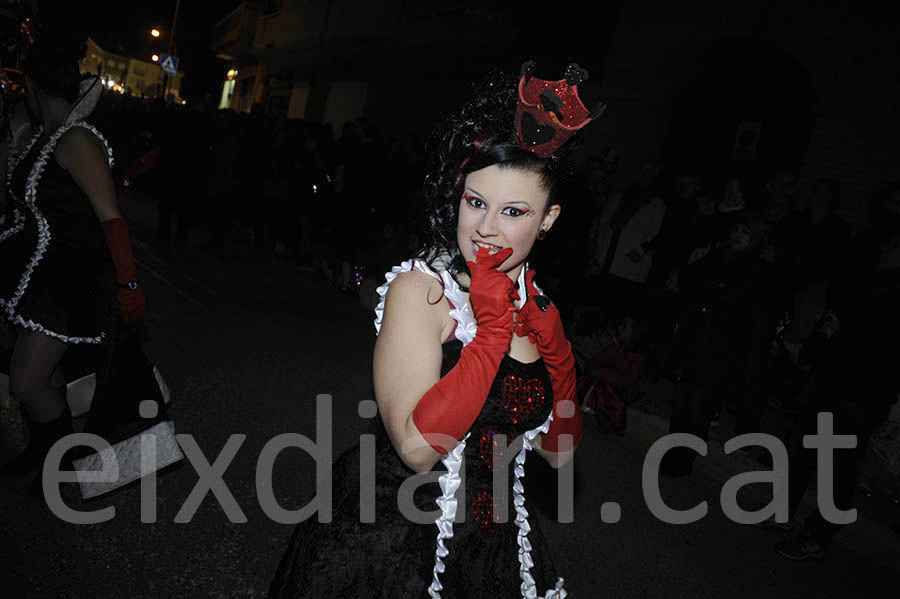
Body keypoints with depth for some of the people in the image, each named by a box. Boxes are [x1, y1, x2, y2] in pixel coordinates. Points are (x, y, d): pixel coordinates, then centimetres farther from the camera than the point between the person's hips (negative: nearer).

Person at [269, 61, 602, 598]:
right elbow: (417, 447, -28)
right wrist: (493, 326, -29)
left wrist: (557, 351, -14)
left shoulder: (536, 305, -2)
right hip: (393, 542, -5)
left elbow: (558, 450, 1)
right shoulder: (419, 289, -19)